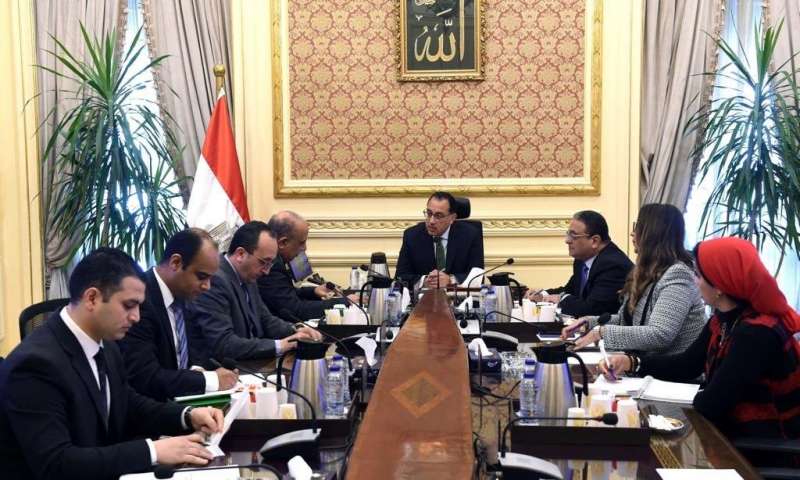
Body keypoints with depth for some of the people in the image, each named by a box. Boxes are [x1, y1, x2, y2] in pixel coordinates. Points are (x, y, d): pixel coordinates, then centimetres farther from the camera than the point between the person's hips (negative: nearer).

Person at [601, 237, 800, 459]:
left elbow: (709, 405, -24)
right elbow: (687, 365, 12)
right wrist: (631, 362, 1)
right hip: (734, 432, 7)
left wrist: (697, 395, -3)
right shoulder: (724, 319, 2)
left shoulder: (757, 334, -26)